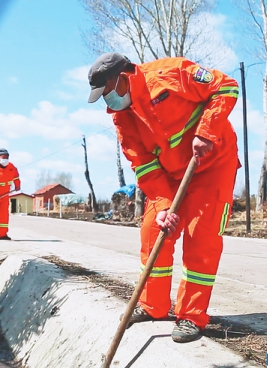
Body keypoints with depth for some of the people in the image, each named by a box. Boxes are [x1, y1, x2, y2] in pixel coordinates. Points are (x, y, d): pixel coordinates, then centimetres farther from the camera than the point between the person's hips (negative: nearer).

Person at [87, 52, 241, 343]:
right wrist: (163, 205, -16)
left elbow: (226, 87, -16)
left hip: (213, 163, -6)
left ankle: (192, 316, 4)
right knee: (152, 230, 2)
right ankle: (153, 306, 20)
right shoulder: (122, 117, -1)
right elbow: (143, 166, -5)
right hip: (169, 174, 6)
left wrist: (205, 133, -25)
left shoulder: (170, 72, -19)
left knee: (200, 238, -9)